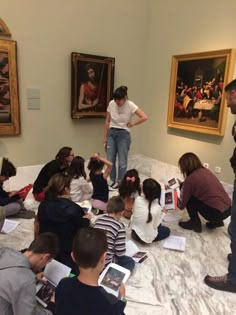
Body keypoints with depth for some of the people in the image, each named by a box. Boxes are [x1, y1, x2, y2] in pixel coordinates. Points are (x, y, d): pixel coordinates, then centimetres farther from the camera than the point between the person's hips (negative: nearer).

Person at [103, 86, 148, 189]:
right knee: (110, 160, 4)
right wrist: (105, 136, 5)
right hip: (111, 133, 3)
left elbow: (144, 117, -19)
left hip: (123, 134, -3)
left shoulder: (130, 105, -13)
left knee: (122, 162, 2)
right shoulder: (111, 104, -3)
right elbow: (107, 121, 4)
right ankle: (113, 181, 22)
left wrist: (132, 123, -10)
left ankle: (119, 182, 20)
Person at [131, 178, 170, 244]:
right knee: (167, 230, 19)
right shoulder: (157, 208, -29)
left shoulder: (137, 199, -20)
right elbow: (155, 225, -14)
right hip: (146, 238, -5)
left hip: (134, 232, 5)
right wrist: (162, 214, 0)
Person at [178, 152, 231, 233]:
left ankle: (195, 224, 13)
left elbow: (182, 204, -1)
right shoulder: (206, 171, 9)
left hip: (216, 213, -8)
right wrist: (183, 185, 32)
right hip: (228, 209, 8)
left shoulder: (190, 179, -11)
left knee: (189, 198, 1)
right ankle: (216, 222, 24)